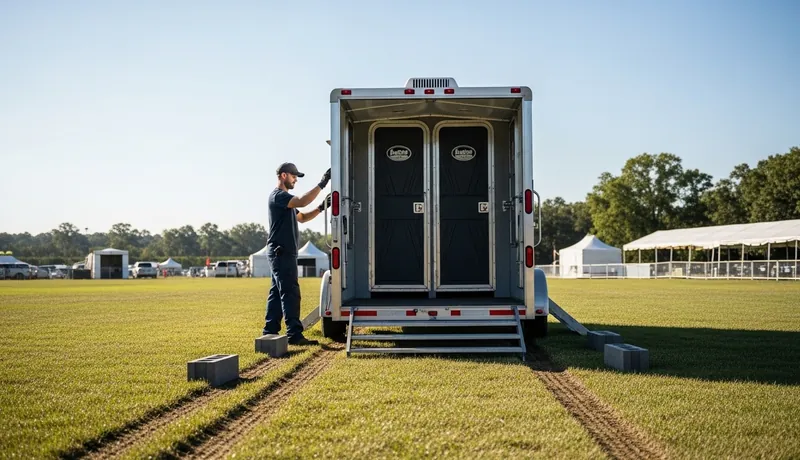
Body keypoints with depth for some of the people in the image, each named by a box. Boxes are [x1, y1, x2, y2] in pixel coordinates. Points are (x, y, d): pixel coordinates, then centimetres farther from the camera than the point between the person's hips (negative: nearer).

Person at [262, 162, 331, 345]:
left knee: (277, 292, 10)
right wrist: (322, 184, -26)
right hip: (281, 252, -11)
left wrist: (321, 207, 9)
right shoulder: (278, 195, -11)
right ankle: (294, 335, -13)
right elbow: (302, 201, -27)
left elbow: (301, 218, 23)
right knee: (290, 292, -12)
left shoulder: (285, 197, 22)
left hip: (284, 252, 11)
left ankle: (270, 332, 14)